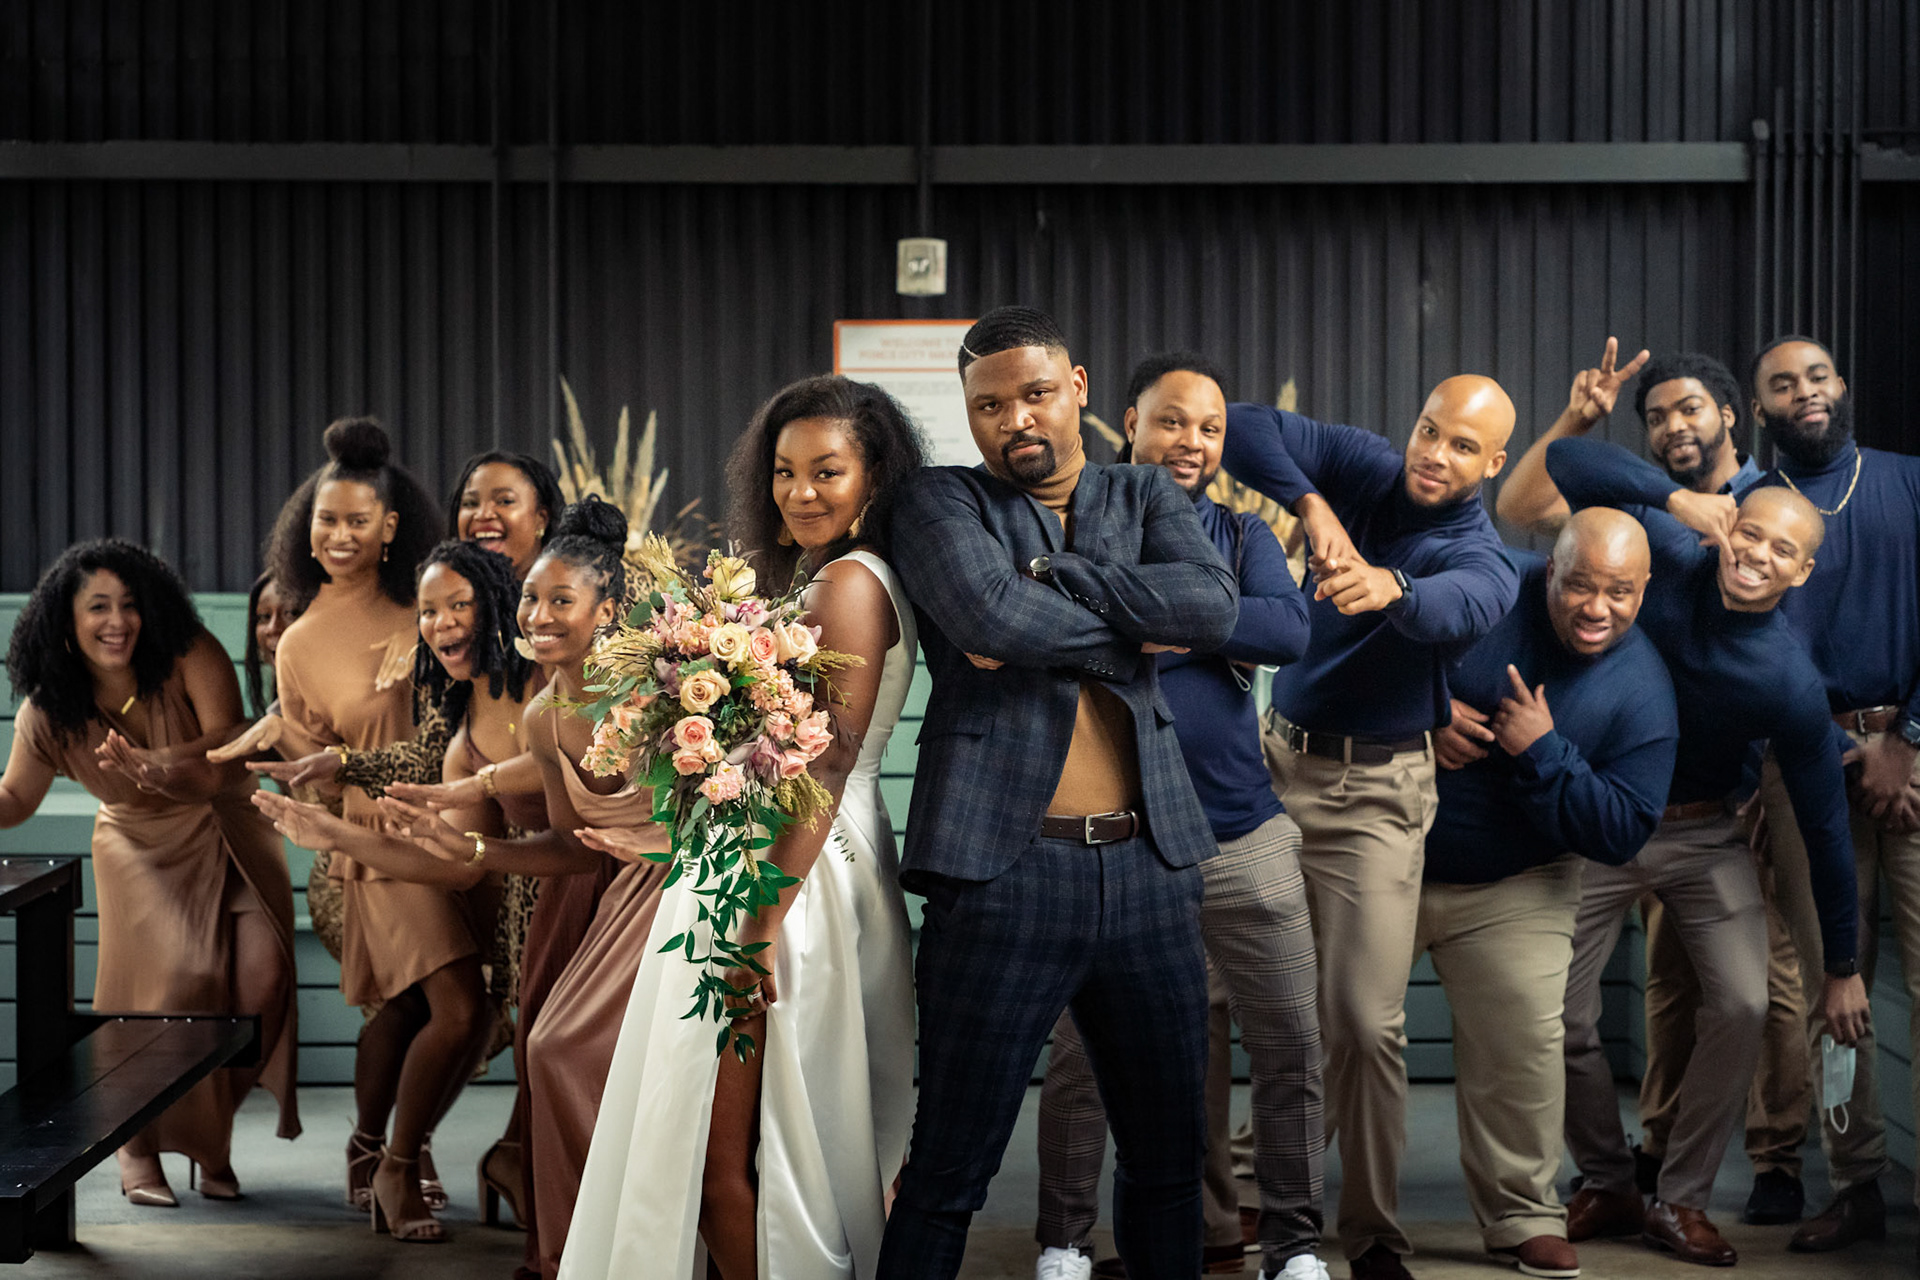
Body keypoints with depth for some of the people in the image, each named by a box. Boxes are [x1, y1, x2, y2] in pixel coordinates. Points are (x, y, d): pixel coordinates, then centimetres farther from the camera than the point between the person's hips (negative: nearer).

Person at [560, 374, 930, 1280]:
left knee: (716, 1152, -6)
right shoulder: (818, 576, 17)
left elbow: (825, 770, -20)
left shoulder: (848, 583, -14)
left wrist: (764, 925, -23)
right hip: (759, 872, 10)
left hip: (801, 880, -10)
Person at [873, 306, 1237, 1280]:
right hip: (1004, 867, -4)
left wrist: (1044, 579, -10)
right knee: (948, 1171, 0)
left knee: (1169, 1153, 14)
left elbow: (1212, 604, -5)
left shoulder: (1145, 497, 15)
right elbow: (990, 616, -16)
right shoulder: (941, 502, 5)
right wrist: (1131, 630, -3)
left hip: (1149, 865, 4)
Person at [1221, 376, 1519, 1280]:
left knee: (1365, 1022, -8)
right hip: (1279, 757, 3)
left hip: (1375, 794, -3)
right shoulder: (1364, 470, 2)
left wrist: (1389, 587, -56)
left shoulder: (1484, 560, -8)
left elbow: (1456, 607, -33)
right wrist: (1311, 505, -23)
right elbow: (1245, 426, -7)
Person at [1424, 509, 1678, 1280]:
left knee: (1521, 1049, -4)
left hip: (1510, 893, 0)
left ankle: (1521, 1218, 17)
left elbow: (1622, 834, -14)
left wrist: (1544, 753, -25)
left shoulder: (1642, 695, -12)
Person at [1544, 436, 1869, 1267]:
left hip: (1704, 836, -1)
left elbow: (1824, 824, -11)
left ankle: (1681, 1201, 2)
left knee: (1742, 1004, -17)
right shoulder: (1669, 560, -17)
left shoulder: (1789, 683, -20)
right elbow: (1566, 465, -18)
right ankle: (1606, 1188, 22)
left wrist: (1842, 970, -7)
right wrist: (1677, 497, -30)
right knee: (1562, 1019, -1)